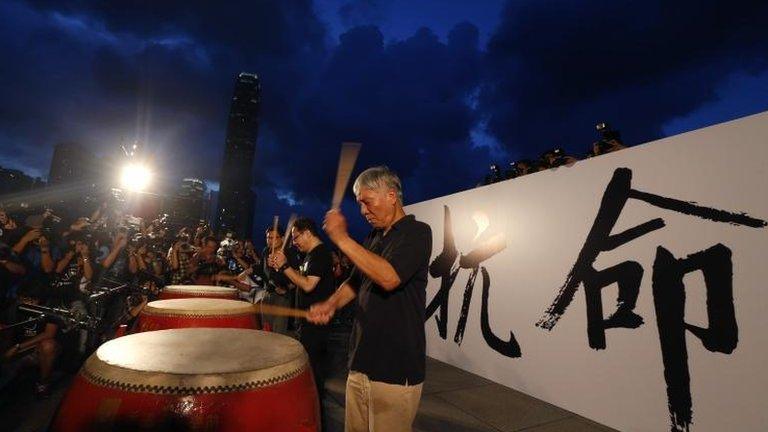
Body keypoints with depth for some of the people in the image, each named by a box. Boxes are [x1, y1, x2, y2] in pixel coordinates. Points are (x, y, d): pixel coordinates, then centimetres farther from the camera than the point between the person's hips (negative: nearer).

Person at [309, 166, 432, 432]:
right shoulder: (374, 236, 13)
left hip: (396, 369, -7)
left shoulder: (417, 232, -11)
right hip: (361, 362, 7)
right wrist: (331, 304, 0)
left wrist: (342, 239, -20)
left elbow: (389, 278, -26)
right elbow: (355, 281, 19)